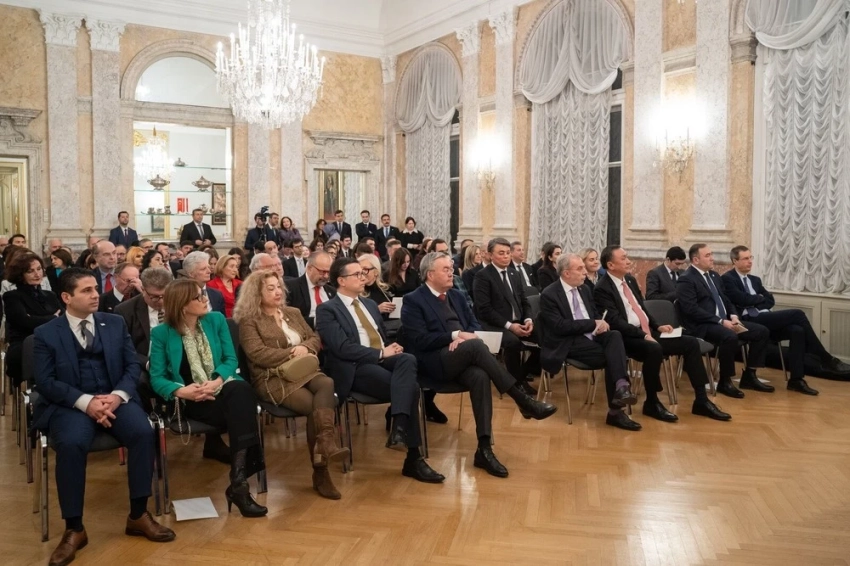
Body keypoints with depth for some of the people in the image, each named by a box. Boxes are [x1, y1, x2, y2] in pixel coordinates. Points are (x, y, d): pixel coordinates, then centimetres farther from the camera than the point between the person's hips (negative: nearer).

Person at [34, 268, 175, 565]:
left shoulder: (115, 323, 12)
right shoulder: (46, 333, 4)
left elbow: (132, 365, 7)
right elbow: (45, 382, -5)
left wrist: (118, 396, -13)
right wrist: (85, 402, -20)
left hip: (114, 399, 2)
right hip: (69, 405, -2)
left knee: (143, 431, -27)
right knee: (71, 443, -34)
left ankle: (138, 515, -11)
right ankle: (74, 528, -17)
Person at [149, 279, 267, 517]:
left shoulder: (216, 320, 8)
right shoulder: (161, 333, 1)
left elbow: (230, 359, 4)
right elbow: (157, 378, -3)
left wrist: (217, 381, -16)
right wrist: (181, 391, -23)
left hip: (223, 390, 3)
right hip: (190, 400, -3)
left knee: (242, 391, -36)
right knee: (240, 411, -33)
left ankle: (238, 482, -40)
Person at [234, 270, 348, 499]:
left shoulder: (293, 313, 22)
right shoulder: (249, 321, 4)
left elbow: (315, 339, 19)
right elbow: (257, 353, -11)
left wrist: (305, 348, -5)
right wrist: (291, 353, -13)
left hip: (304, 371, 5)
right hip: (273, 379, -5)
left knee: (327, 384, -32)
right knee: (314, 405, -30)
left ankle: (326, 444, -45)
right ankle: (320, 471, -28)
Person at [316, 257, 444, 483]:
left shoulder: (369, 304, 25)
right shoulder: (327, 310, -1)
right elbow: (343, 348, -14)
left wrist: (391, 348, 0)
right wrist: (382, 353, -14)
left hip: (383, 359, 7)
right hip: (355, 368, -7)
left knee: (408, 360, -31)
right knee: (411, 387, -29)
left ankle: (399, 429, -40)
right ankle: (413, 457, -26)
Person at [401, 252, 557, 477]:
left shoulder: (455, 296, 20)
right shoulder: (413, 300, 0)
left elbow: (474, 324, 17)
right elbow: (419, 340, -10)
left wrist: (464, 337, -7)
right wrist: (455, 335, -14)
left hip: (462, 359, 5)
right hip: (436, 361, -5)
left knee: (480, 377, -31)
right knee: (476, 345, -33)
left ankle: (484, 448, -30)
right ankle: (523, 400, -29)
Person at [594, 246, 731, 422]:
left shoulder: (630, 280, 14)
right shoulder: (602, 288, -12)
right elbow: (615, 322, -20)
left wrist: (657, 327, 6)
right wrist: (643, 335, -24)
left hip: (648, 331, 9)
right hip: (627, 337, -9)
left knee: (691, 343, -2)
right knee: (654, 349, -37)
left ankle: (701, 401, 1)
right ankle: (652, 403, -16)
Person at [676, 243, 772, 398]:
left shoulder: (714, 275, 17)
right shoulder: (686, 279, -11)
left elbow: (726, 300, 22)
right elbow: (692, 310, -20)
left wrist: (733, 316, 0)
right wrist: (721, 321, -22)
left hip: (725, 321, 9)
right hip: (702, 325, -9)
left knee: (762, 331, -1)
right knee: (730, 336, -36)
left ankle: (749, 376, 6)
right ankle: (725, 382, -18)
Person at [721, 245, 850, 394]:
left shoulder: (755, 279, 25)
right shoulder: (727, 279, -1)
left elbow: (771, 300, 17)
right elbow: (742, 299, -15)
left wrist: (755, 304, -3)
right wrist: (760, 298, 3)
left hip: (764, 319, 8)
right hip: (750, 321, -8)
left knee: (797, 330, -22)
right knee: (797, 314, -19)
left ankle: (796, 379, -20)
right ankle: (826, 358, -9)